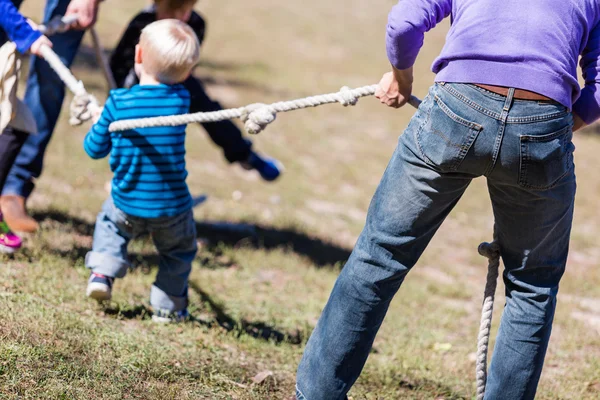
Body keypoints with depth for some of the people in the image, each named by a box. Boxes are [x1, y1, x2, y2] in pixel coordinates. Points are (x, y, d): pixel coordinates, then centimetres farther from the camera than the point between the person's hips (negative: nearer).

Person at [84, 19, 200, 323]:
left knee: (110, 225, 33)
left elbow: (95, 149, -3)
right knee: (178, 252, 25)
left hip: (127, 204, 1)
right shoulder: (181, 100, -11)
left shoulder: (118, 102, -15)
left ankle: (102, 272, 16)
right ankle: (168, 306, 29)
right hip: (172, 207, 0)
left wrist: (98, 122, 15)